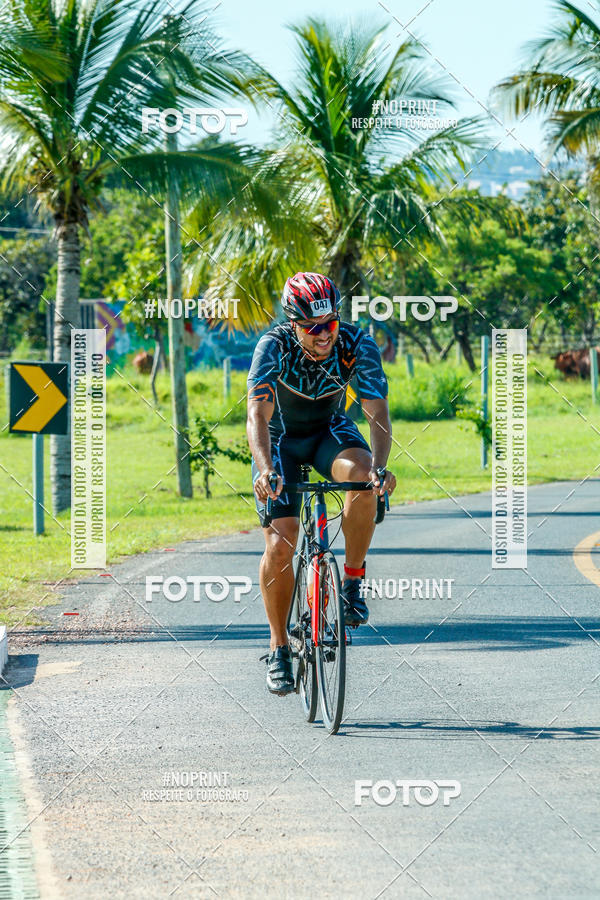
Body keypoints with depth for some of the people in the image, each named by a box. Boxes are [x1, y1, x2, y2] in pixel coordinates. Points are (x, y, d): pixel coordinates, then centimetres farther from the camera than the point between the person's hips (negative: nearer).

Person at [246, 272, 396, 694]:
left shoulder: (358, 344, -25)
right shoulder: (274, 346, -29)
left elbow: (378, 412, -31)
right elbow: (258, 415, -38)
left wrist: (379, 466, -49)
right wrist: (265, 470, -55)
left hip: (331, 430, 1)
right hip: (281, 437, -1)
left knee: (362, 476, -34)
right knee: (279, 547, -14)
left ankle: (353, 581, -15)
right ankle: (279, 647, 4)